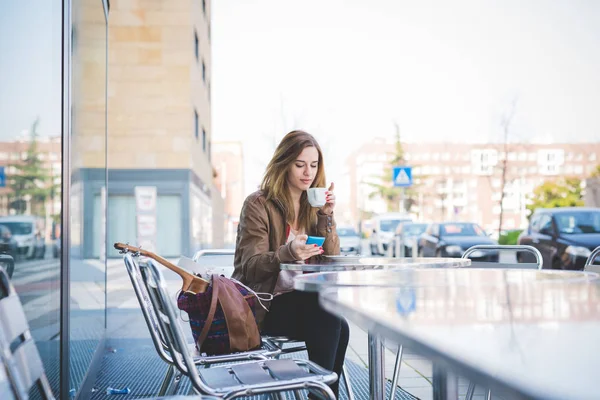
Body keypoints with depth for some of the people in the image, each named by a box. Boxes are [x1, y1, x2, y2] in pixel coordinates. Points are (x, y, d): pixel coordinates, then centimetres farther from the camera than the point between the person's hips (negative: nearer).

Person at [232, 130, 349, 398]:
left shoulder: (313, 204, 9)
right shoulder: (258, 205, -8)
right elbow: (251, 267, -15)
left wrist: (326, 216, -10)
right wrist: (287, 253, -34)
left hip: (303, 303, 5)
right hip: (263, 307, -5)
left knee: (339, 327, -25)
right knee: (326, 307, -29)